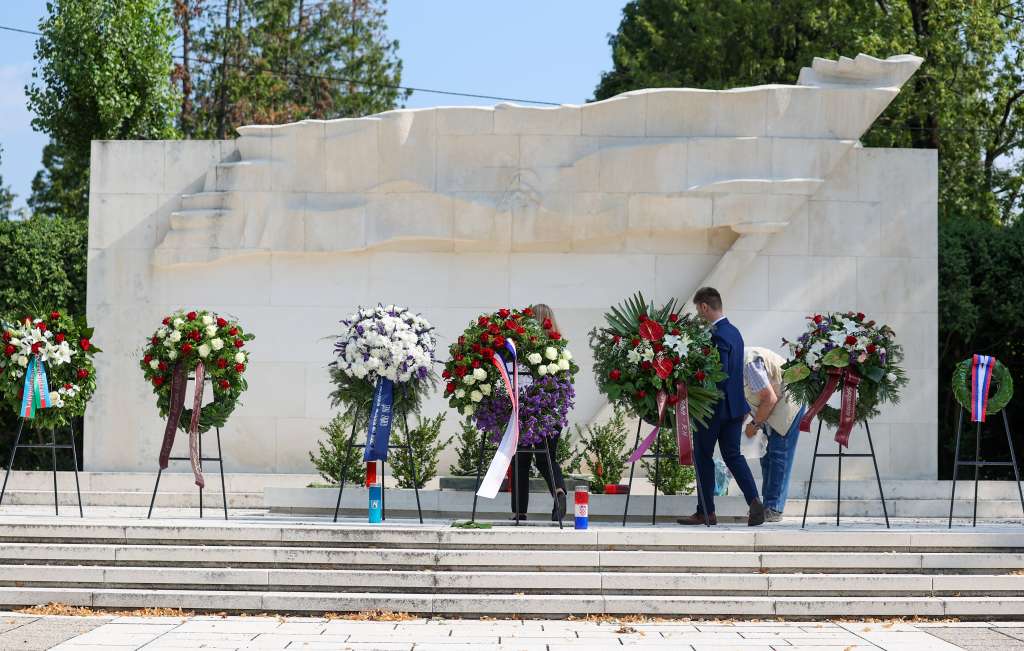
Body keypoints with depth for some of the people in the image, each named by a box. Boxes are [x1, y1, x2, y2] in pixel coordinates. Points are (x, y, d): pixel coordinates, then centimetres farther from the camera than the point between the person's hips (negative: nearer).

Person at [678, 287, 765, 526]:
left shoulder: (717, 335, -19)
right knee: (733, 455, 11)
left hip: (714, 407, -9)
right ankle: (754, 501, -3)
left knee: (703, 457, 3)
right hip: (735, 405, 9)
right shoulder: (734, 332, 11)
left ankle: (705, 512, 9)